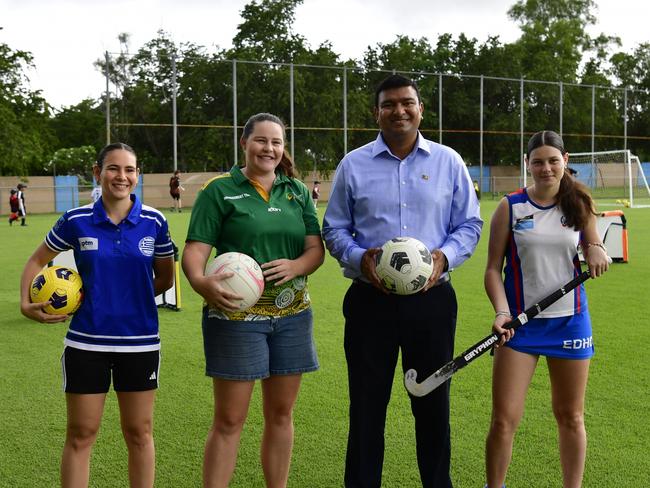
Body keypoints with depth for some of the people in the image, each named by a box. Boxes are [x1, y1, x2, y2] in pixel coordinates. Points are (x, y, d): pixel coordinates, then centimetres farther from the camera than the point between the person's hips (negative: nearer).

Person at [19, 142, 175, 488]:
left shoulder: (154, 222, -3)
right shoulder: (76, 221, -4)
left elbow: (165, 278, 9)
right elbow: (38, 260, 10)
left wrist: (130, 295, -1)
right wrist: (26, 303, -2)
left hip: (140, 341, 1)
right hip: (86, 341, 0)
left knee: (139, 432, 11)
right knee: (80, 434, 7)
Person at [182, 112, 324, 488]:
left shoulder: (298, 192, 11)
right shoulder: (219, 190, -1)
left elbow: (317, 248, 7)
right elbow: (195, 249, -8)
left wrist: (296, 265, -15)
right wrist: (200, 281, -29)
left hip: (292, 315, 4)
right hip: (237, 316, -4)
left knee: (281, 415, 13)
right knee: (230, 421, -1)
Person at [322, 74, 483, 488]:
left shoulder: (448, 162, 5)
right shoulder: (353, 165, 4)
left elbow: (469, 225, 8)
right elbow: (334, 229, 8)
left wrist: (445, 255, -12)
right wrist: (358, 258, -12)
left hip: (432, 299, 1)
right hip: (370, 299, 0)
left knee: (433, 402, 11)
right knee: (367, 405, 7)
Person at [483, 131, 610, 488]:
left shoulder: (579, 205, 4)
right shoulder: (509, 208, -2)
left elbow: (594, 251, 17)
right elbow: (493, 269, -2)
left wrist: (597, 251, -7)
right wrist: (501, 312, -17)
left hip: (570, 321, 2)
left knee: (571, 417, 11)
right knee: (504, 419, -3)